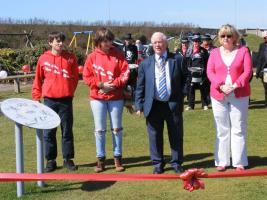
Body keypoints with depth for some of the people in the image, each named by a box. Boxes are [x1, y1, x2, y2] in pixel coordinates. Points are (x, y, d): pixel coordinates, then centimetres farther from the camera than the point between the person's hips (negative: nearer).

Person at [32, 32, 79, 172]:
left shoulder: (70, 58, 2)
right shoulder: (43, 58, 1)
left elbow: (75, 77, 8)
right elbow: (38, 79, 6)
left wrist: (70, 90, -1)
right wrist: (36, 97, 3)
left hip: (66, 99, 0)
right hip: (49, 100, 0)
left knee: (67, 131, 7)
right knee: (48, 132, 5)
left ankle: (68, 159, 19)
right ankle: (50, 160, 16)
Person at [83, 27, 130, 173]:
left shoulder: (118, 55, 1)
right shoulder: (92, 57, 1)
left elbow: (125, 73, -3)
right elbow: (87, 77, -2)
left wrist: (114, 84, -15)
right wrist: (101, 85, -13)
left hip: (116, 97, 0)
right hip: (97, 98, 0)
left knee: (117, 128, 7)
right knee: (100, 130, 5)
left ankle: (117, 158, 17)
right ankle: (100, 159, 15)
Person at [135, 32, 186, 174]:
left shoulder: (177, 60, 4)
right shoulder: (145, 63, 6)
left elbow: (184, 80, 7)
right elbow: (140, 86, 6)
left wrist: (182, 98, -1)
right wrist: (139, 105, 0)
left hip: (173, 105, 0)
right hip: (153, 106, 1)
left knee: (176, 136, 8)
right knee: (155, 136, 7)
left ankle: (176, 163, 23)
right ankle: (157, 164, 22)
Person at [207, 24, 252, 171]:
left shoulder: (243, 51, 2)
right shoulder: (215, 52, 7)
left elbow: (247, 71, -4)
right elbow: (210, 72, 0)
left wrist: (235, 85, -17)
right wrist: (221, 86, -15)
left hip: (239, 95, -1)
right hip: (218, 95, 2)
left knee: (238, 129, 2)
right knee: (222, 130, 6)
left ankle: (239, 162, 10)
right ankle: (222, 161, 14)